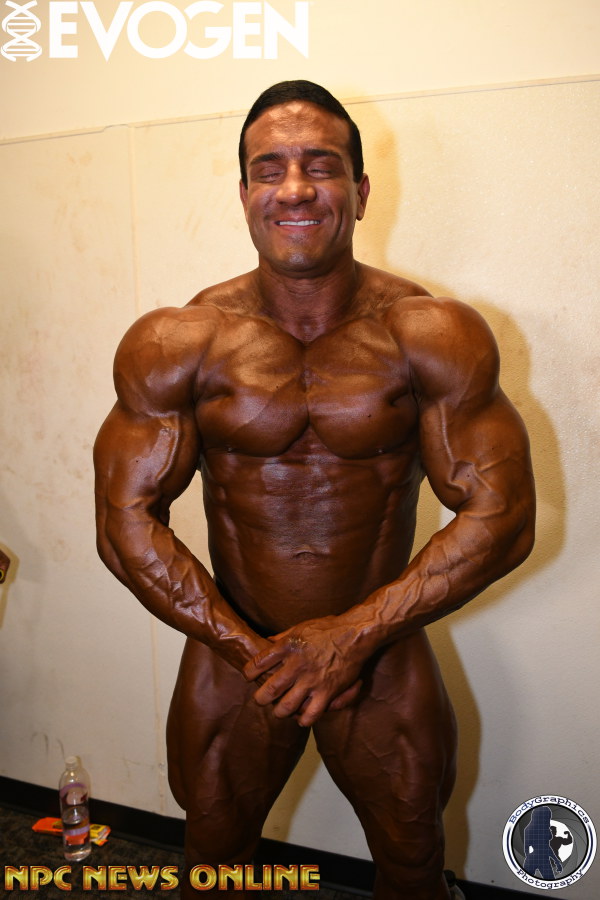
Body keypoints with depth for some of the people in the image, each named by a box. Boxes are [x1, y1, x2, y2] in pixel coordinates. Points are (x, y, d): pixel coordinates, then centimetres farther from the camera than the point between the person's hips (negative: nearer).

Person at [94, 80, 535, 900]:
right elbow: (127, 522, -12)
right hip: (230, 650, 1)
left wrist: (357, 633, -21)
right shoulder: (174, 345, -12)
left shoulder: (435, 336, -14)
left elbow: (501, 516, -14)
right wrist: (251, 650, -17)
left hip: (385, 657, 0)